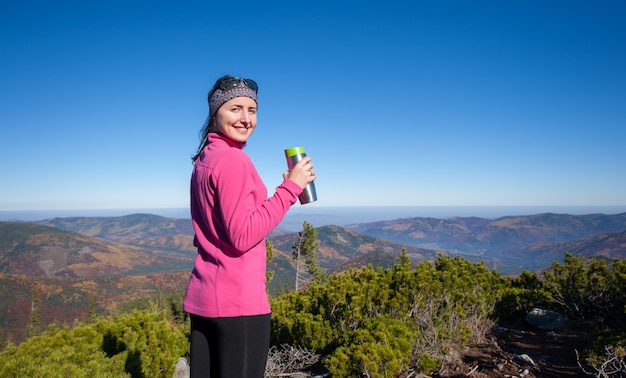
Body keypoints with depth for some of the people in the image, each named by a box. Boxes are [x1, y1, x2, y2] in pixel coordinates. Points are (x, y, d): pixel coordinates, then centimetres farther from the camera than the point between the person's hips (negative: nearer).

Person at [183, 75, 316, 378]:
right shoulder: (232, 160, -14)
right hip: (237, 300, -9)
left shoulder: (203, 159, 13)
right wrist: (291, 187, -16)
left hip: (203, 295, 9)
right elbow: (243, 236, -20)